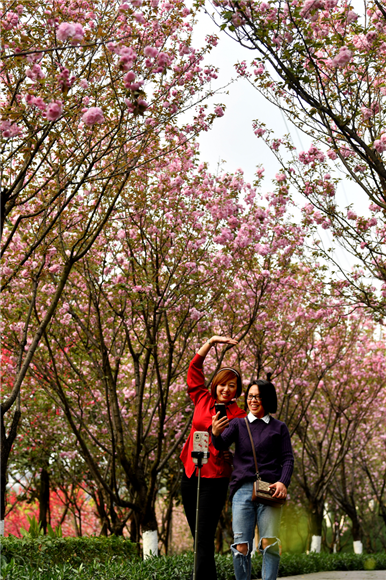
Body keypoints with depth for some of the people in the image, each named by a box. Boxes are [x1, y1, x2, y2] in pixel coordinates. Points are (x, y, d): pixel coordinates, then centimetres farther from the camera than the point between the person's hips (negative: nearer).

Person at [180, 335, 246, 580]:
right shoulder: (203, 400, 8)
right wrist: (211, 342, 9)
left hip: (214, 478, -5)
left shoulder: (238, 415, -4)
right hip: (190, 474, 5)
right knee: (198, 536, 12)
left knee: (205, 538, -9)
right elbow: (194, 369, 13)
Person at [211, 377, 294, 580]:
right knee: (241, 547, -6)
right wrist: (215, 433, -26)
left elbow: (287, 458, 8)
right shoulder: (238, 424, 15)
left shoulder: (279, 428, 15)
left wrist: (283, 482, -11)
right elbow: (221, 444, -2)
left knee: (269, 544, -11)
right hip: (242, 489, 1)